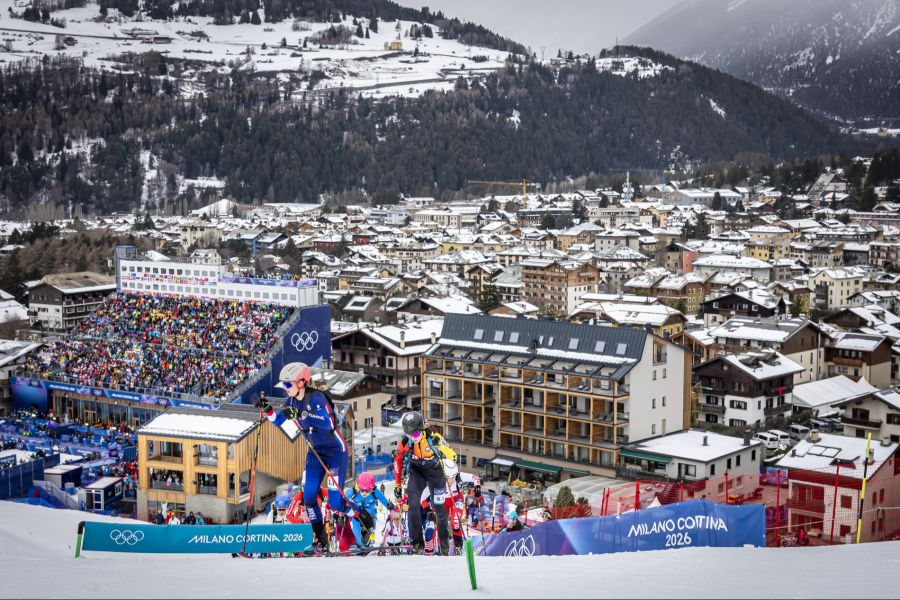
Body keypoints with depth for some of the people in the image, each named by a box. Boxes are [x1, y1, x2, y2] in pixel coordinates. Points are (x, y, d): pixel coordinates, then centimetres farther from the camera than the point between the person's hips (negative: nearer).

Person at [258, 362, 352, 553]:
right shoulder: (292, 401, -2)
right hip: (315, 452, 7)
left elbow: (328, 423, -42)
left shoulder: (316, 398, -25)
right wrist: (266, 408, -8)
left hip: (336, 451, -7)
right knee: (308, 496, -1)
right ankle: (321, 539, 14)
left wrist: (300, 414, -46)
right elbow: (278, 421, 10)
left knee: (335, 502, -10)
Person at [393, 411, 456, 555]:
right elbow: (398, 459, -3)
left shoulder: (434, 438, -33)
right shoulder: (405, 442, -22)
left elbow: (451, 456, -22)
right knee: (413, 504, -16)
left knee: (440, 509, 5)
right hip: (417, 471, 2)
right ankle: (417, 542, -1)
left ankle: (444, 540, 33)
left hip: (435, 471, -2)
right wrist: (398, 484, 2)